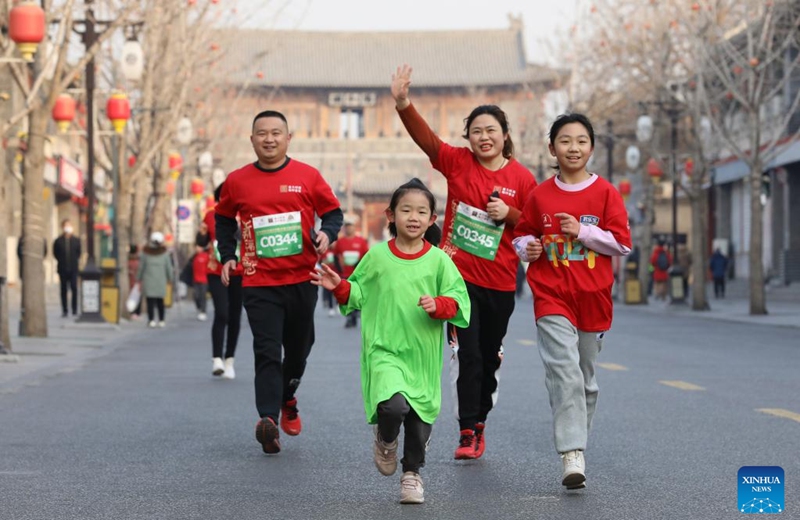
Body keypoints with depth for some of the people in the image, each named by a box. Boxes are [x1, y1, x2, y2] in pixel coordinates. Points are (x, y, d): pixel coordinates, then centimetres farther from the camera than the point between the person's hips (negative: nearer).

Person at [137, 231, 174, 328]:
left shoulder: (146, 252, -4)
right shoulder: (164, 253, -2)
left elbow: (141, 266, 0)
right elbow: (169, 267, 4)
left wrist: (139, 278, 12)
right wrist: (169, 278, 18)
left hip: (148, 281, -2)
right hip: (161, 281, 2)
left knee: (150, 301, -2)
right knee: (160, 301, 12)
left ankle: (151, 320, -10)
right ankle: (161, 320, 14)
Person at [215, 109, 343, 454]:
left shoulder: (307, 176, 1)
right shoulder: (236, 182, 3)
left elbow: (333, 211, 7)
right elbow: (224, 219, 19)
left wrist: (327, 233, -14)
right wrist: (227, 256, 7)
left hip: (302, 279, 1)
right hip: (258, 283, -1)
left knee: (298, 347, 16)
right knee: (267, 353, -13)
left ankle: (287, 399, 43)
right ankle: (268, 420, -23)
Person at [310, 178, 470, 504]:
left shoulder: (438, 260, 1)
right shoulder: (377, 256, 3)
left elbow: (458, 300, 1)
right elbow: (357, 294, 14)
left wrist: (439, 305, -18)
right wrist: (339, 287, -4)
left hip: (423, 355, 2)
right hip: (384, 351, -2)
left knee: (420, 421, 8)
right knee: (394, 405, -25)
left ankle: (411, 474, 33)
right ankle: (385, 440, 9)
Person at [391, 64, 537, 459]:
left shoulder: (522, 178, 0)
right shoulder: (457, 162, -1)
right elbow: (424, 137, -15)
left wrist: (510, 214, -14)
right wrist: (403, 103, -31)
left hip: (499, 282, 1)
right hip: (458, 275, -1)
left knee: (489, 358, 12)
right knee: (467, 355, -8)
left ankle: (479, 421, 28)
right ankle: (469, 431, -5)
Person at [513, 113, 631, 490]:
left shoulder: (605, 193, 2)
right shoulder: (540, 195, 4)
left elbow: (622, 243, -1)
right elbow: (522, 234, 17)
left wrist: (582, 232, -13)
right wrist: (528, 247, -5)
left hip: (593, 298, 1)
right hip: (552, 297, -1)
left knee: (586, 378, 11)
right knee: (564, 373, -17)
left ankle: (578, 442, 27)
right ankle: (572, 457, -23)